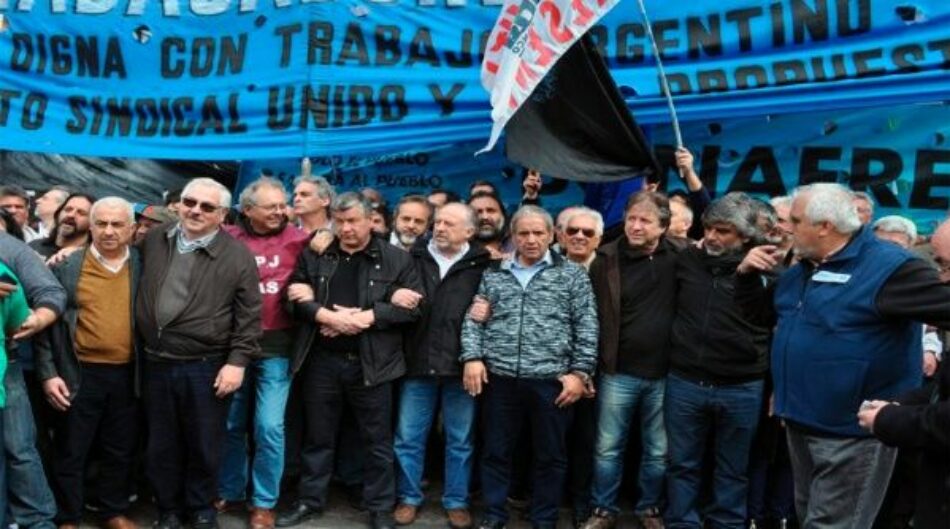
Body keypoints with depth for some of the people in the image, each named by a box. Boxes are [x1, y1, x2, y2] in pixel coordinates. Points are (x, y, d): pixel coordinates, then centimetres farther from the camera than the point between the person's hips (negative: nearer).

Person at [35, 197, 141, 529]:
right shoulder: (66, 265, -2)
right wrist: (48, 373, -6)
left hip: (127, 375, 2)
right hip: (80, 374, -1)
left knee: (120, 452, 14)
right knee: (71, 453, 9)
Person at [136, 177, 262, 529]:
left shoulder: (238, 256, -6)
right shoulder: (153, 242, 5)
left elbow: (248, 316, -7)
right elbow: (140, 295, 18)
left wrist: (237, 361, -13)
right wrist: (145, 343, 10)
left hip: (207, 367, -3)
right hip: (157, 364, 3)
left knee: (204, 445, 10)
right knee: (161, 444, 15)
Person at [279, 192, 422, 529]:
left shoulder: (396, 259, 0)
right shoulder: (314, 255, 6)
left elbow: (412, 306, -8)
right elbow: (296, 297, -2)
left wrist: (364, 317, -16)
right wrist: (329, 316, -18)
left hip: (371, 363, -2)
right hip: (322, 360, 2)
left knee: (377, 440, 8)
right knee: (318, 437, 15)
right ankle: (309, 500, 30)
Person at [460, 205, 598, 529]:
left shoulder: (572, 274, 3)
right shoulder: (493, 274, 11)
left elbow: (586, 327, 0)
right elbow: (474, 319, 10)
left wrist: (580, 372, -7)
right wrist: (472, 356, -4)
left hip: (551, 380, -2)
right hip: (499, 378, 2)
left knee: (550, 455, 9)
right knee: (495, 451, 11)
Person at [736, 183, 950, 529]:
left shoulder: (887, 266, -16)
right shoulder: (802, 269, 11)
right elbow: (761, 312, 20)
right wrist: (747, 275, 2)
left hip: (852, 431, -9)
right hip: (802, 423, 9)